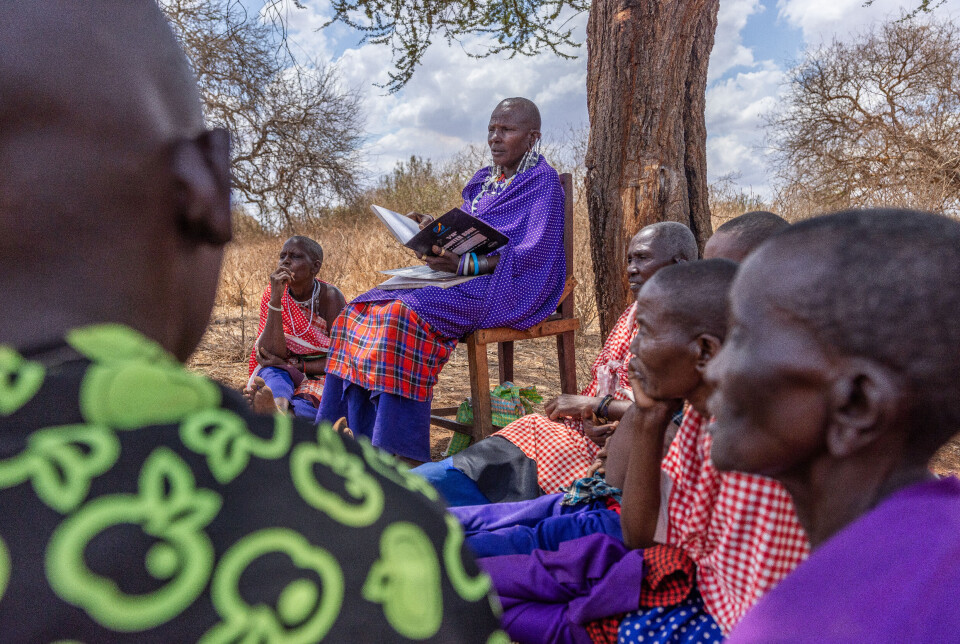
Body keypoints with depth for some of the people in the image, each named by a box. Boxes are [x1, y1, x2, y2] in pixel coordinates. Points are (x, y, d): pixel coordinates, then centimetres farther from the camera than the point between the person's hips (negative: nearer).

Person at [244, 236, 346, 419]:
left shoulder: (330, 297, -10)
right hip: (281, 375, 2)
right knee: (273, 372, -31)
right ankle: (280, 406, -61)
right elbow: (272, 354, -16)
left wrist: (295, 366, -19)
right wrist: (275, 299, -23)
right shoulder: (272, 295, -4)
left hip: (321, 377, -2)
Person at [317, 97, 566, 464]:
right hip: (465, 281, 8)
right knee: (366, 307, -10)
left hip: (508, 287, -8)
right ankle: (353, 437, -11)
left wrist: (464, 265, -25)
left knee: (407, 312, -31)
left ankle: (406, 456, -27)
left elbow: (534, 255, -15)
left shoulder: (543, 182, -2)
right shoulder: (482, 181, 23)